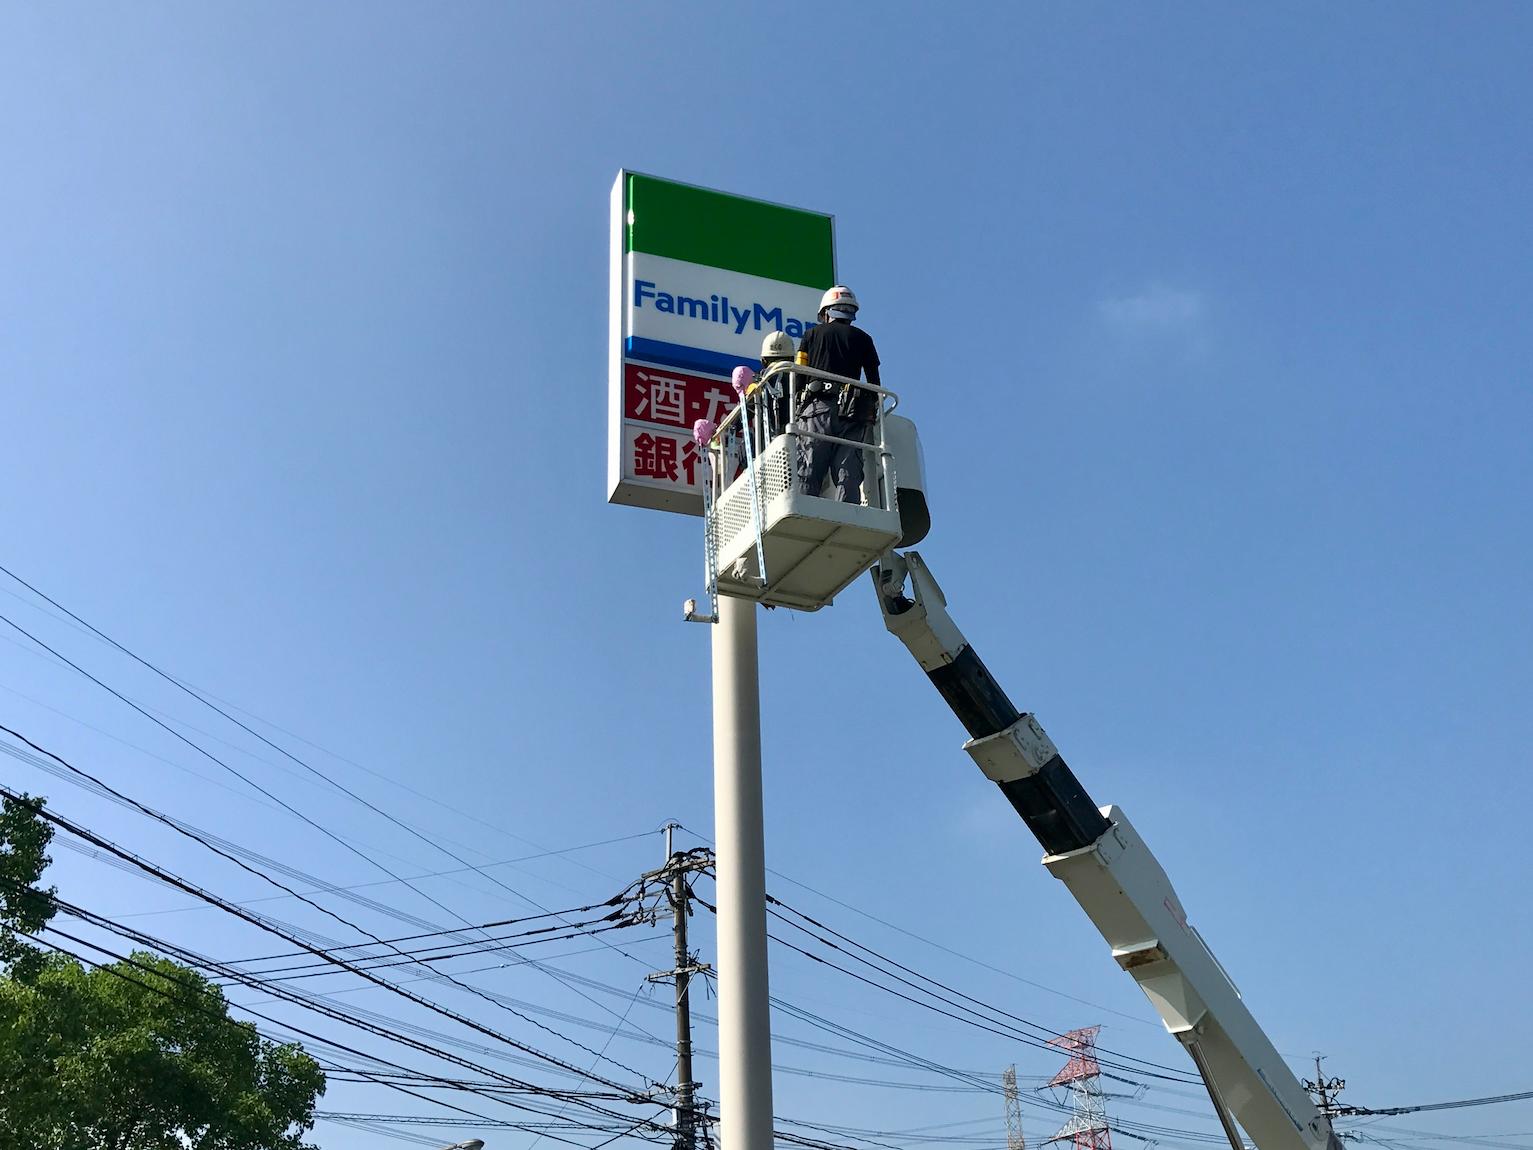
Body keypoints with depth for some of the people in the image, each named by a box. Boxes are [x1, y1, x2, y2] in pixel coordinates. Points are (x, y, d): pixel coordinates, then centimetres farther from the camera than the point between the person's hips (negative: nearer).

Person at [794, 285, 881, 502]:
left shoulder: (812, 334, 18)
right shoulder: (862, 339, 20)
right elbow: (875, 384, 14)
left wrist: (797, 410, 17)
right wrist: (873, 413, 22)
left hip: (818, 406, -1)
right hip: (852, 413, 1)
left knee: (808, 476, -9)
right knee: (849, 478, -6)